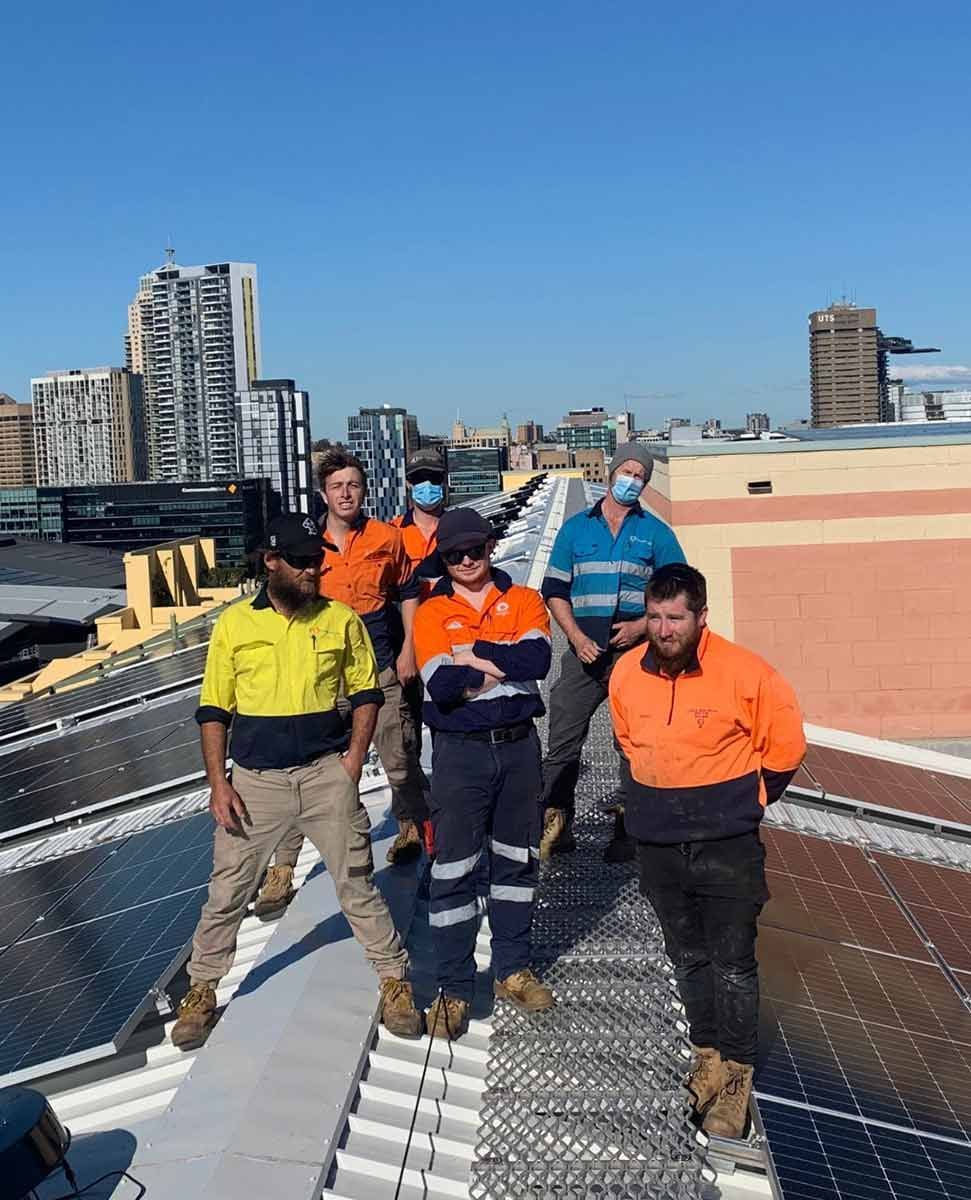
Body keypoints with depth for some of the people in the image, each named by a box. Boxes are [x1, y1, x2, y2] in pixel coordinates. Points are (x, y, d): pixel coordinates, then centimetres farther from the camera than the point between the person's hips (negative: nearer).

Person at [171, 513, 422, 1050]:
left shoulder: (341, 619, 1)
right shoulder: (234, 624, 0)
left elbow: (365, 693, 9)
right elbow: (213, 711, 3)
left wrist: (354, 759, -4)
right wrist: (218, 783, -4)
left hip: (327, 774, 0)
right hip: (255, 780, 0)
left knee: (357, 884, 5)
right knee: (227, 891, 8)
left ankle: (394, 980, 20)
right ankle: (202, 990, 26)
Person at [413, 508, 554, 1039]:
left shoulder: (523, 600, 3)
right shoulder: (432, 613, -2)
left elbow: (537, 660, -16)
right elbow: (441, 686, -17)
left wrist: (473, 653, -17)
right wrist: (504, 662, -15)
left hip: (519, 745, 3)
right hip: (460, 751, -2)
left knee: (517, 858, 14)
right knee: (454, 869, 1)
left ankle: (512, 970, 30)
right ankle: (454, 989, 12)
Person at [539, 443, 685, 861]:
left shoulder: (657, 533, 8)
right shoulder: (575, 528, 11)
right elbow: (555, 590, 9)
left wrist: (643, 625, -9)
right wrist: (577, 637, -6)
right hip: (584, 652, 1)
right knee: (562, 744, -2)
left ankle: (629, 833, 13)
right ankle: (555, 827, 8)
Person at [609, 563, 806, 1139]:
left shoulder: (744, 672, -16)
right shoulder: (627, 674, -4)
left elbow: (785, 743, -3)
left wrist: (750, 800, 3)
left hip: (727, 845, -4)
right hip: (658, 846, 4)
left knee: (733, 963, 2)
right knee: (688, 957, 16)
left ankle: (737, 1076, 17)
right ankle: (708, 1059, 32)